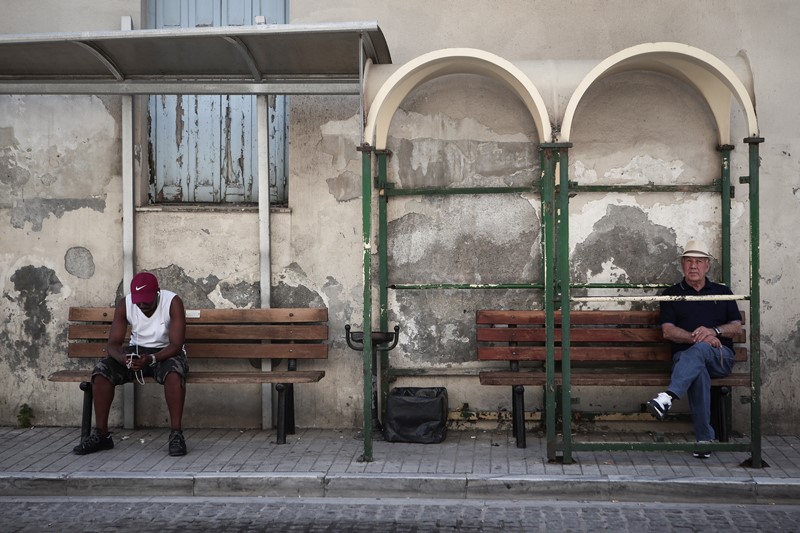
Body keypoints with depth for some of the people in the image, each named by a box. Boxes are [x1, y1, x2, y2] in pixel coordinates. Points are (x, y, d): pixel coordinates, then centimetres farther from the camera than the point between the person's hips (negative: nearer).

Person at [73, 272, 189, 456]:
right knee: (101, 370, -22)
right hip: (137, 351, 4)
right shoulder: (124, 304, -10)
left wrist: (151, 359, -41)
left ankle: (176, 434, -33)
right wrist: (122, 357, -35)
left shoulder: (173, 302, -20)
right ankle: (100, 434, -14)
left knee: (174, 371, -39)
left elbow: (176, 345, -23)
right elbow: (113, 343, -11)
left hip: (166, 352, -3)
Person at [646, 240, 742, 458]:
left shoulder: (722, 292, 22)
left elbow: (736, 326, 13)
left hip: (720, 357, 1)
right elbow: (668, 331, 4)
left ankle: (669, 396, -56)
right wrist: (695, 337, -12)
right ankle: (705, 438, -38)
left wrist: (713, 331, -7)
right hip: (685, 355, 0)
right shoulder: (672, 294, 16)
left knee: (699, 350, -37)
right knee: (698, 372, -38)